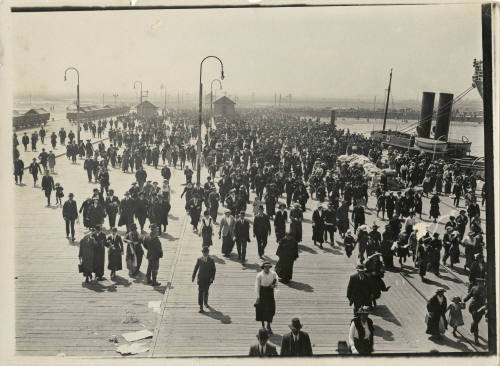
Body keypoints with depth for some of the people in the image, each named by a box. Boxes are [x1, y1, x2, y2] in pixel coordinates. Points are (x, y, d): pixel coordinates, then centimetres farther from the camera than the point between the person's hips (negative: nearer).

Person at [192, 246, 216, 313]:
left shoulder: (211, 260, -3)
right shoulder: (199, 259, -2)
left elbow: (213, 269, 1)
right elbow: (195, 268, 3)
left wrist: (212, 277, -9)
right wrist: (193, 277, 0)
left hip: (208, 279, 1)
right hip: (201, 278, -1)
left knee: (206, 291, 16)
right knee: (200, 292, -7)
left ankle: (205, 302, 40)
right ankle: (201, 306, -7)